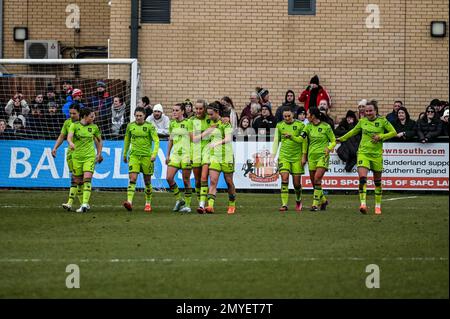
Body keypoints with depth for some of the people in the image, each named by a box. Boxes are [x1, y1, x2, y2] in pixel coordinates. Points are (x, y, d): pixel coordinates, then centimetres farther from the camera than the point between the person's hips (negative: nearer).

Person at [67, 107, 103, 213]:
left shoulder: (94, 127, 5)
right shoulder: (74, 125, -2)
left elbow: (99, 141, 20)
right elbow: (69, 136, -18)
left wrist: (99, 154, 16)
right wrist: (71, 143, -39)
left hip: (90, 157, 0)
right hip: (77, 157, 0)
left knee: (87, 179, -17)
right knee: (78, 182, 4)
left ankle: (85, 204, -23)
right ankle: (85, 204, 17)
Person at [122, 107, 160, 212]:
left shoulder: (149, 126, -3)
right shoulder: (130, 126, 6)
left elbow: (156, 141, -5)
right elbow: (127, 140, 20)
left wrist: (154, 154, -18)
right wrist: (125, 154, 24)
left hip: (146, 156, -2)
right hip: (134, 155, 2)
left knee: (147, 181, 7)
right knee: (132, 179, -14)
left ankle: (148, 203, 22)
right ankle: (129, 202, -25)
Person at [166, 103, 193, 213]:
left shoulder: (188, 123, -5)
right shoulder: (172, 124, 11)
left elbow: (192, 139, -5)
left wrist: (192, 155, -11)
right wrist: (168, 155, 15)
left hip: (186, 154, -5)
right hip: (175, 154, 5)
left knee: (186, 181, -1)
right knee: (169, 178, -7)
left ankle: (187, 205, 8)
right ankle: (179, 200, 10)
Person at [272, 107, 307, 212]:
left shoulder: (300, 125, -3)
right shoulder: (279, 125, 4)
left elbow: (304, 141, 0)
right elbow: (276, 141, 12)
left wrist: (304, 156, -4)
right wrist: (273, 155, 6)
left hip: (297, 156, -1)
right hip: (284, 156, 1)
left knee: (297, 182, 2)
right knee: (284, 179, -13)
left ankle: (298, 201, 29)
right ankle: (284, 204, -13)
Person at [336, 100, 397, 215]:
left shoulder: (382, 121, -3)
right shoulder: (362, 121, 6)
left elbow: (393, 132, 0)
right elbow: (354, 131, 23)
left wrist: (381, 136, -12)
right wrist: (342, 139, 30)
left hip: (376, 154, -1)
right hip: (363, 152, 1)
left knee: (377, 181, 8)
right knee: (362, 178, -18)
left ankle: (378, 206, 23)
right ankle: (363, 204, -23)